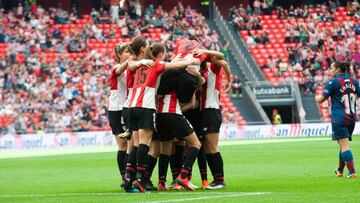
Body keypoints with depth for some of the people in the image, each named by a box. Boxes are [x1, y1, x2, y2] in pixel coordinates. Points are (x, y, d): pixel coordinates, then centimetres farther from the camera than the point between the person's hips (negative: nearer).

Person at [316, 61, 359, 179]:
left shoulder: (334, 82, -7)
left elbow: (321, 99, -4)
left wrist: (316, 97, 18)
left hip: (339, 118, -6)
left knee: (344, 145, -10)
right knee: (344, 145, 18)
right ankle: (340, 171, 29)